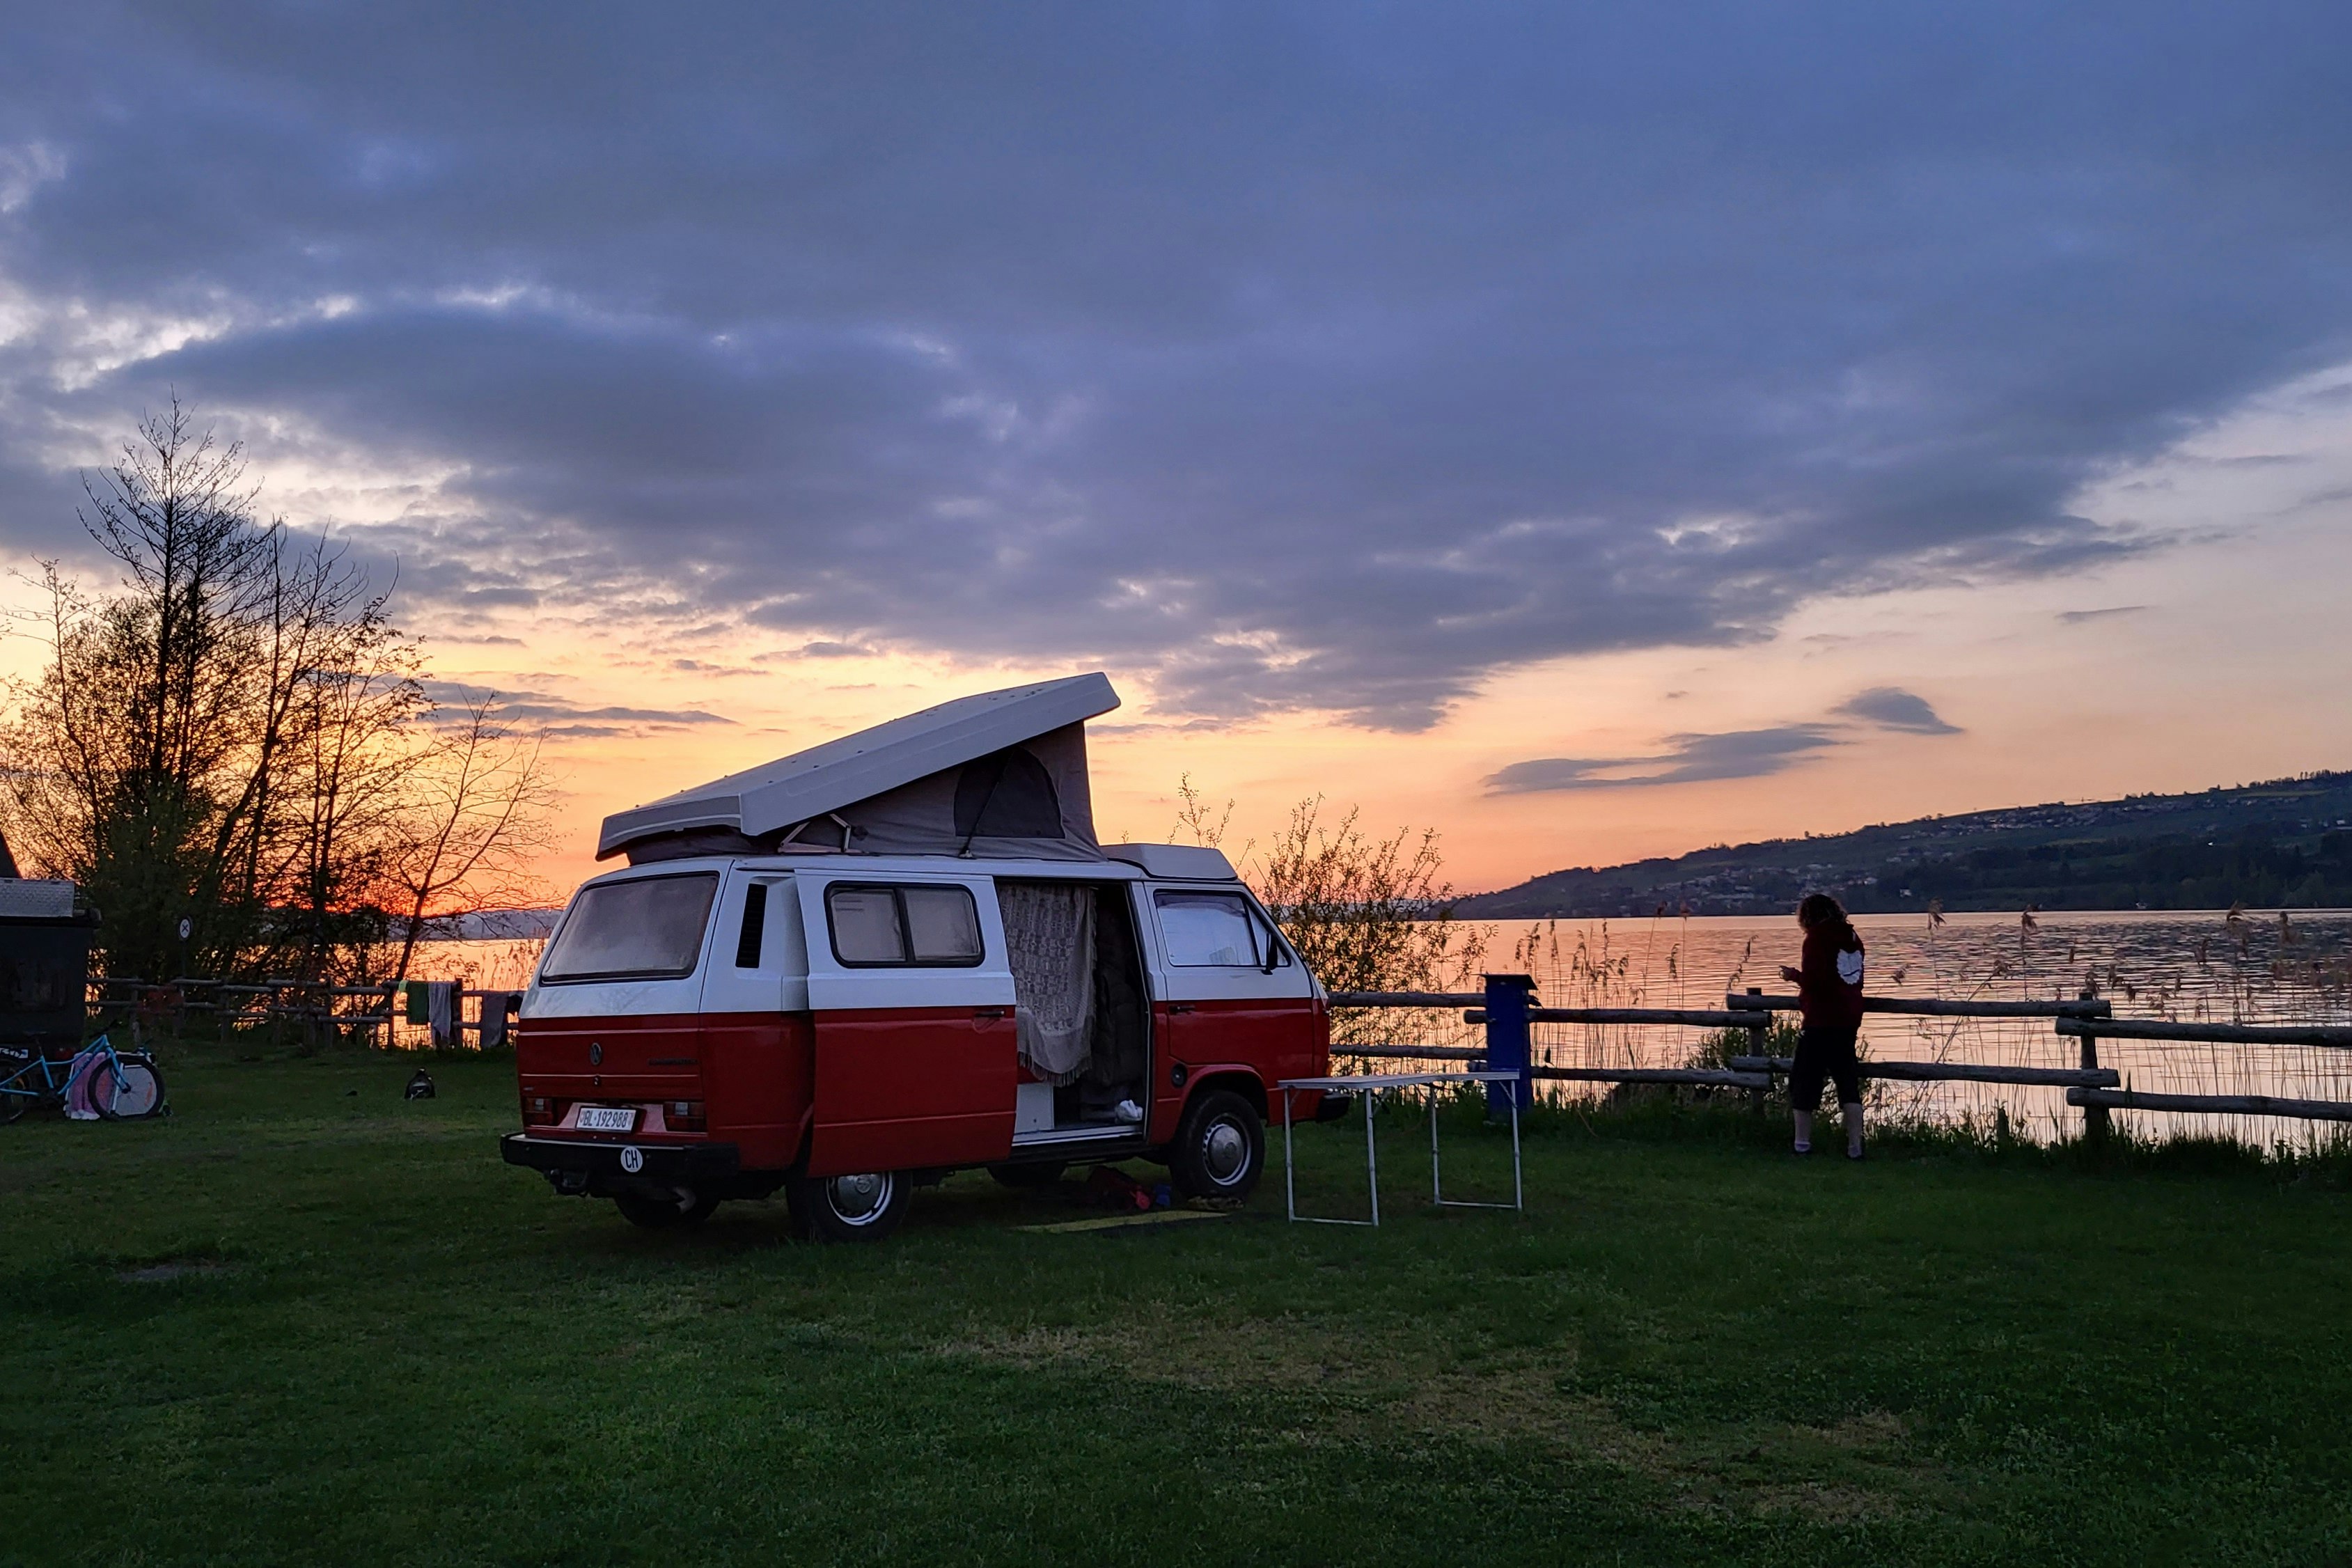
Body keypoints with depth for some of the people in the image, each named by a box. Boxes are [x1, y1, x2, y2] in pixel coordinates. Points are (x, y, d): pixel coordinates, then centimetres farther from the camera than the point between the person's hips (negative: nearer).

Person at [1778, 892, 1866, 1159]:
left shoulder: (1817, 939, -11)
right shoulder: (1853, 938, 11)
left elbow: (1812, 980, -19)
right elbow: (1856, 981, 18)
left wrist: (1794, 976, 1)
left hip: (1821, 1021, -7)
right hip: (1849, 1020, 7)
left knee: (1804, 1079, 5)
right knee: (1848, 1082, 9)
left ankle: (1803, 1144, 6)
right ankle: (1855, 1147, 5)